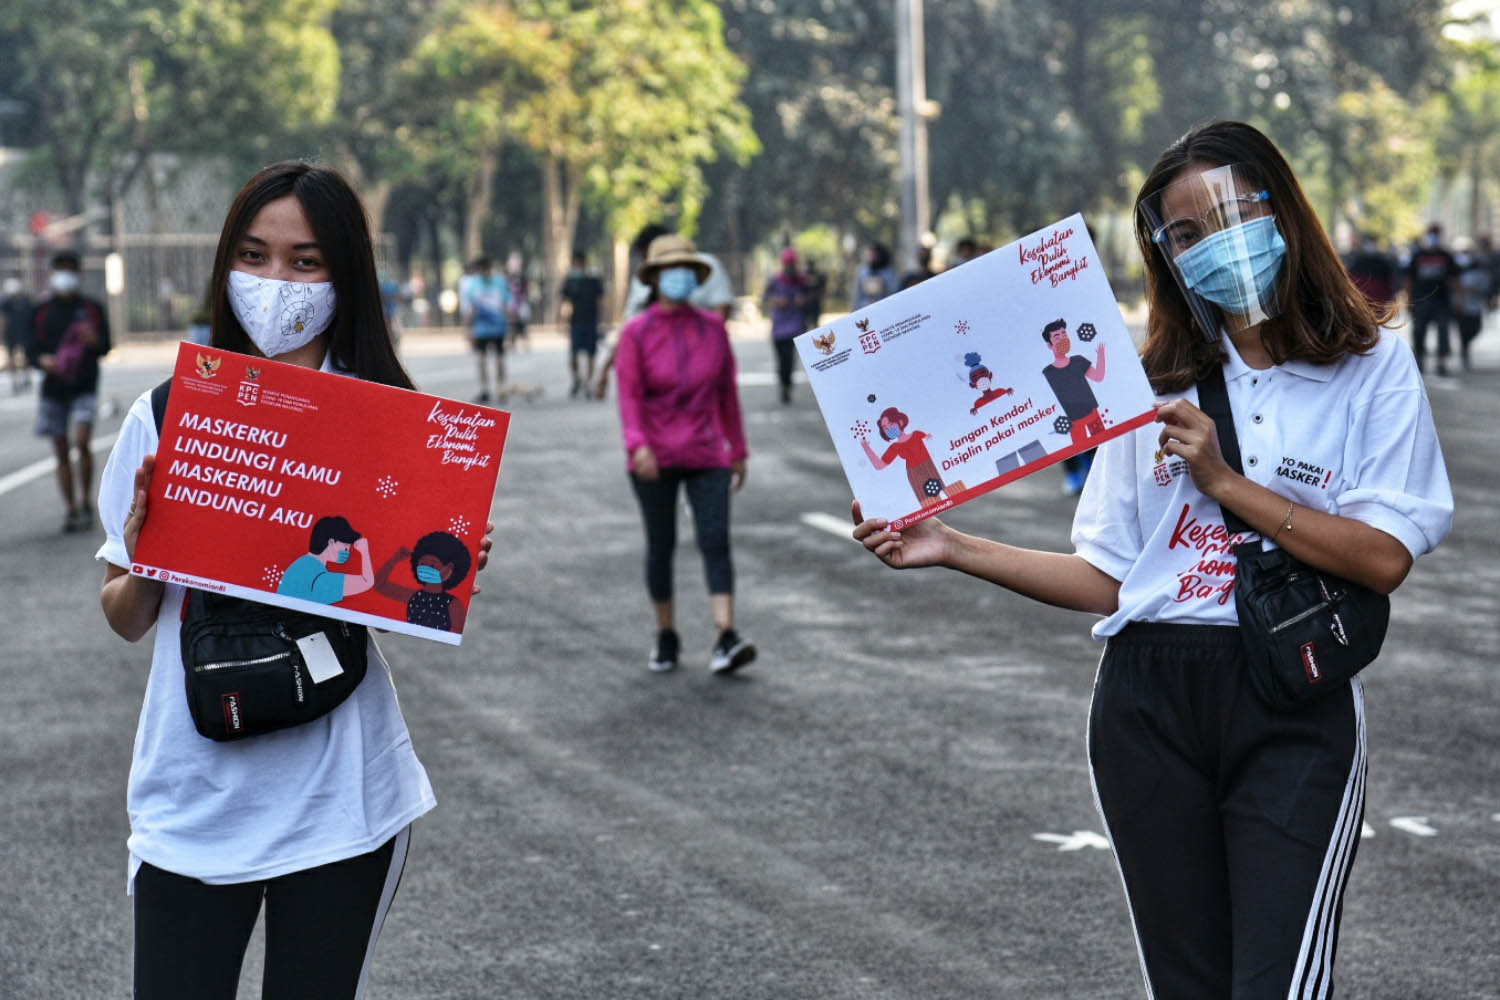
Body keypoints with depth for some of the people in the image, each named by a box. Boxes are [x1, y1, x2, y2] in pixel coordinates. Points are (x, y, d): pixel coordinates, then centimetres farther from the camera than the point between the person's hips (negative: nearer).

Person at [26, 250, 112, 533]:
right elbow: (31, 350, 4)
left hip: (84, 386, -2)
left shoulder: (92, 308, 5)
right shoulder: (41, 311, 7)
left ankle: (85, 502, -4)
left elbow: (106, 348, 3)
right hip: (53, 388, 2)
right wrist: (43, 360, -19)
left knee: (82, 442, -18)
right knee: (61, 453, 4)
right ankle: (71, 509, 13)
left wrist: (94, 341, -20)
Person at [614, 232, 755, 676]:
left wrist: (738, 451, 11)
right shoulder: (636, 332, -6)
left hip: (705, 455, 2)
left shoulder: (713, 327, 3)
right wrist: (638, 447, -29)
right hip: (654, 458, -2)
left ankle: (726, 643, -21)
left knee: (716, 540, -12)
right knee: (661, 545, 8)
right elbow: (629, 397, -13)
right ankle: (666, 636, 25)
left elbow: (727, 391, 10)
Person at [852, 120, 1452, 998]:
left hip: (1293, 706, -3)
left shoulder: (1374, 366, 3)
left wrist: (1224, 482, -12)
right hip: (1149, 703, 4)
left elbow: (1385, 558, -9)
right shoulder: (1156, 387, 14)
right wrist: (953, 549, 1)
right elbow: (1106, 579, 10)